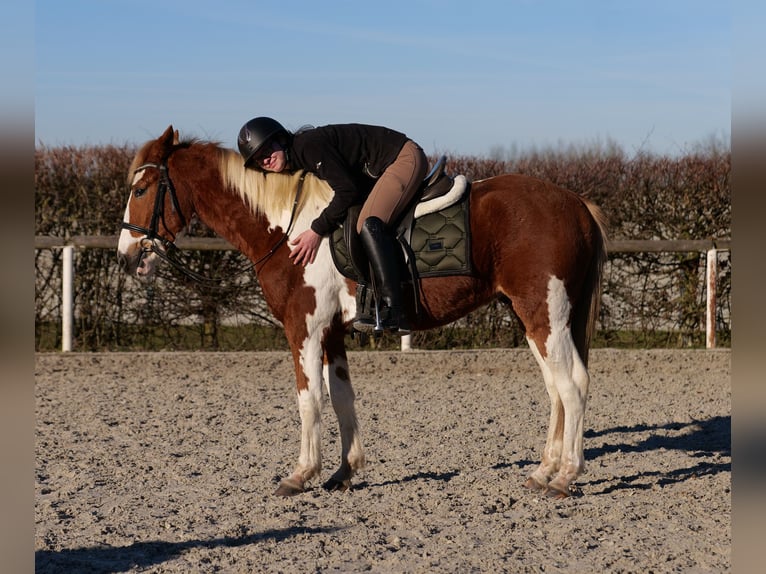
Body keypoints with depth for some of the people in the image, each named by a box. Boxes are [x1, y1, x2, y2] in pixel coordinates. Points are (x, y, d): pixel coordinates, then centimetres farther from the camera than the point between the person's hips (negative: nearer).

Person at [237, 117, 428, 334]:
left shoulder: (309, 145, -21)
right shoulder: (295, 165, 9)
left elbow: (347, 189, -24)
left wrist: (318, 230, -21)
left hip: (406, 158, -11)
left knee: (368, 224, -26)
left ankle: (392, 311, -33)